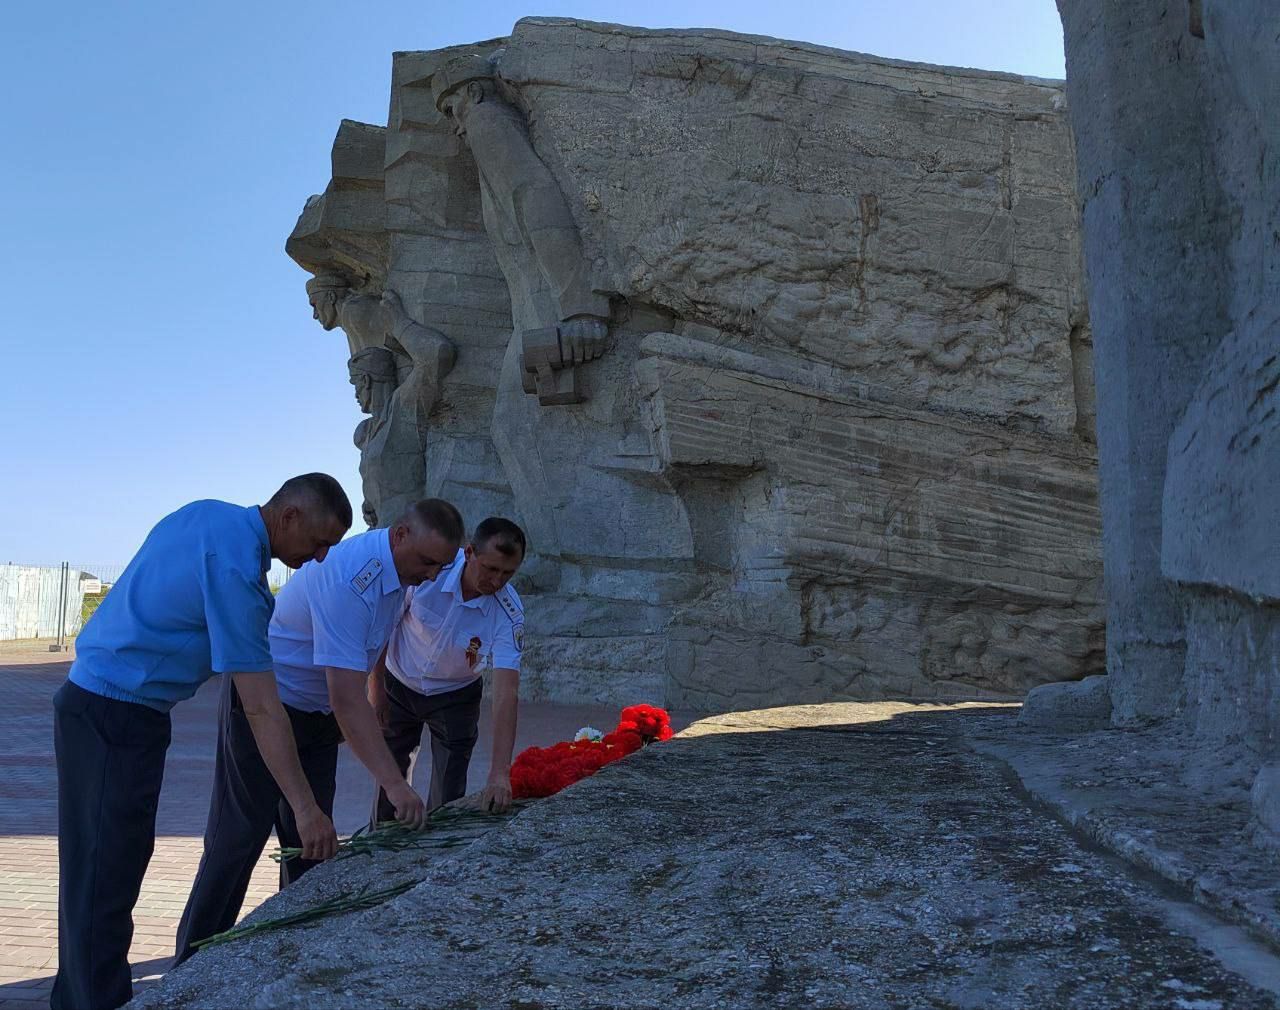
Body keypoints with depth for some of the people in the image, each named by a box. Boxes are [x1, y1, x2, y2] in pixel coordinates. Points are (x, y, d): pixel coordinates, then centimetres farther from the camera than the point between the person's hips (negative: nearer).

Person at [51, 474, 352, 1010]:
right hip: (118, 718, -10)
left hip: (92, 699, 10)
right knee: (107, 873, -4)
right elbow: (261, 709, -28)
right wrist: (305, 809, -27)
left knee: (95, 869, 18)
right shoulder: (234, 569, -25)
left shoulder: (206, 513, 3)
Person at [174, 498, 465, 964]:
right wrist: (394, 784, -40)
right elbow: (346, 697, -37)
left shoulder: (397, 567, -4)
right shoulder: (348, 580, -33)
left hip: (319, 715, 8)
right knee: (240, 837, -3)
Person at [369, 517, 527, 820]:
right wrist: (376, 686, -7)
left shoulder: (509, 615, -27)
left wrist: (500, 773, -41)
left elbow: (506, 692, -33)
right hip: (399, 685, 0)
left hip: (455, 697, 0)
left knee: (448, 797, -1)